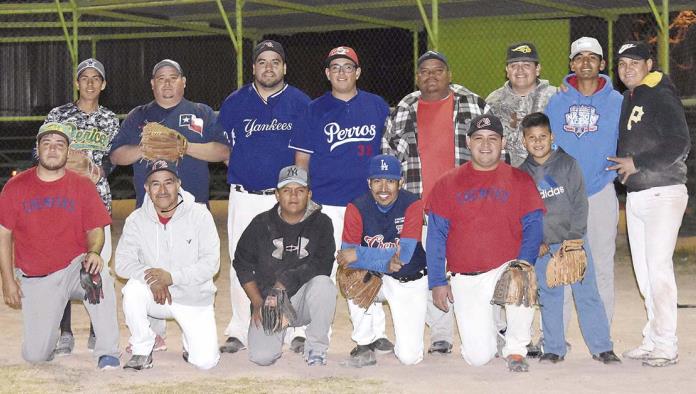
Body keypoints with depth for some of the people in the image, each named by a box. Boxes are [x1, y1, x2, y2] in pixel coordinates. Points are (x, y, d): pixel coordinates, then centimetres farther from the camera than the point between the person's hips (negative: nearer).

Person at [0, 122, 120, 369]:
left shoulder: (83, 186, 1)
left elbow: (95, 229, 2)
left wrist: (93, 252, -21)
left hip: (74, 268, 0)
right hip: (35, 280, 1)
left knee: (100, 275, -37)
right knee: (35, 357, -7)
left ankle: (108, 353, -27)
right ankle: (43, 330, 32)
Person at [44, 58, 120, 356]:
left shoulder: (110, 120, 12)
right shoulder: (58, 115, 7)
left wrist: (99, 168, -8)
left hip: (97, 197, 1)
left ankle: (97, 332, 6)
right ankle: (64, 333, 0)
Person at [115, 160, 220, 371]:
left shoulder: (199, 215, -9)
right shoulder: (136, 219, -3)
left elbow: (211, 263, -15)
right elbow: (123, 262, -9)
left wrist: (171, 276, -25)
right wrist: (150, 277, -28)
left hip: (194, 298, -1)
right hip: (155, 297, 1)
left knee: (205, 361, -14)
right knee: (133, 290, -32)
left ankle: (191, 342, 25)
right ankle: (142, 351, -10)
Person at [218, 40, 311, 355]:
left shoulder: (300, 103, 4)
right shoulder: (235, 102, 8)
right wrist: (238, 168, 5)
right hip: (244, 196, 2)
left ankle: (299, 331, 7)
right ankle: (238, 332, 13)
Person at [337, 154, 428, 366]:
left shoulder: (412, 205, -18)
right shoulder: (357, 208, -13)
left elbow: (404, 255, -27)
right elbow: (347, 258, -22)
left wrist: (358, 255, -31)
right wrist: (385, 263, -38)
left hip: (409, 282, -2)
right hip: (374, 278, 2)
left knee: (409, 357, -11)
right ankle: (365, 346, -15)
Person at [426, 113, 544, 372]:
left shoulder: (520, 181, 5)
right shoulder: (448, 183, 6)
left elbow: (533, 228, -2)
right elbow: (436, 236, 5)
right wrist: (437, 282, -4)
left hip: (505, 270, 0)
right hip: (465, 280, 0)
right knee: (478, 357, -11)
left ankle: (515, 349, -11)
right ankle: (491, 334, 27)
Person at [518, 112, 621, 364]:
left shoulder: (568, 164, 1)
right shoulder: (521, 174, 6)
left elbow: (580, 204, -2)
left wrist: (574, 238, -9)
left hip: (574, 241, -2)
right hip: (542, 246, 2)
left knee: (587, 294, -2)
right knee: (549, 298, 5)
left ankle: (601, 347, 2)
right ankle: (554, 349, 14)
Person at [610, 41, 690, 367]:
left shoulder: (661, 97, -10)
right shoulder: (626, 101, 15)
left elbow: (679, 144, -19)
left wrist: (637, 163, -17)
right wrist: (620, 164, 7)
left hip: (663, 193, -8)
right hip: (634, 195, 8)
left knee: (658, 267, -10)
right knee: (643, 269, 10)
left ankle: (666, 345, -7)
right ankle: (652, 338, 18)